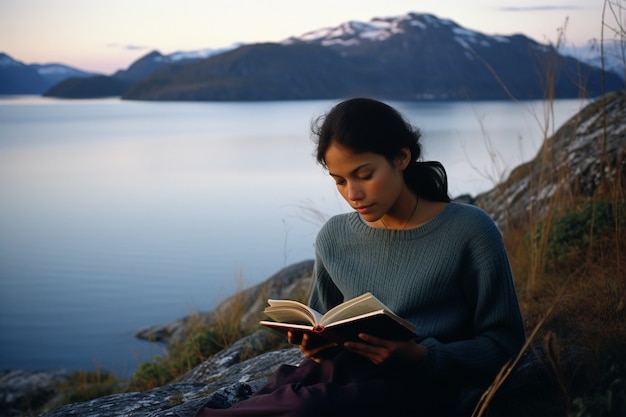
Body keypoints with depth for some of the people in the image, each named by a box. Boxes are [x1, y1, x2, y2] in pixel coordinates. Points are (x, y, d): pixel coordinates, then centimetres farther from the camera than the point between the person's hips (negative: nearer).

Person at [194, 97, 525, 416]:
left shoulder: (469, 231, -1)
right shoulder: (334, 237, 13)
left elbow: (503, 342, 0)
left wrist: (419, 357, -16)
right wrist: (316, 344, 0)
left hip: (422, 387, -4)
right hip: (340, 377, 4)